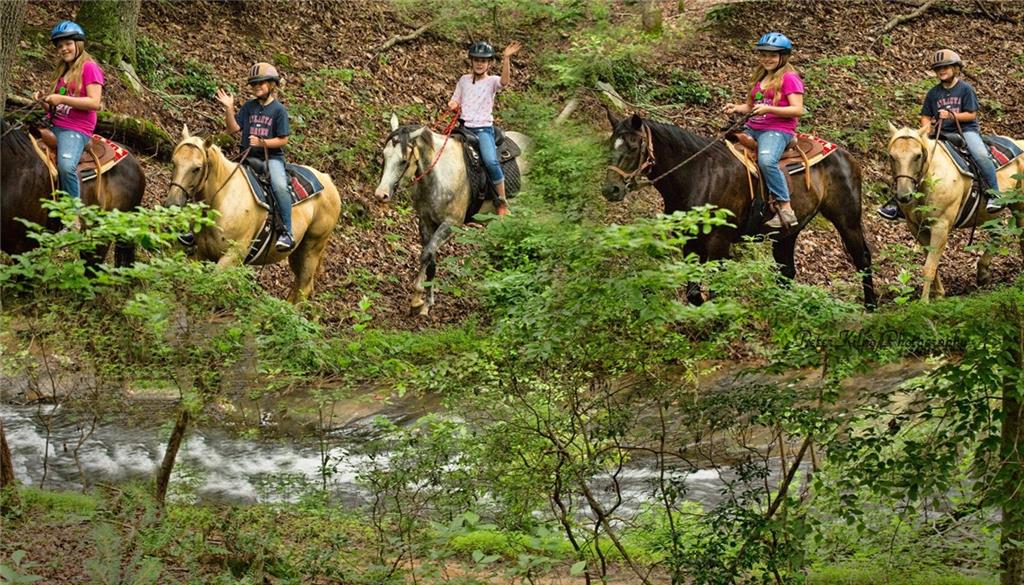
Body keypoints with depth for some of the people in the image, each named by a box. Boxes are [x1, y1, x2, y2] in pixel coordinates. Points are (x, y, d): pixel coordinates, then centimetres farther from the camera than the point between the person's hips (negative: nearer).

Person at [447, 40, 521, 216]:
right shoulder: (464, 80, 14)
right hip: (465, 127, 5)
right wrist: (452, 106, -5)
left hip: (484, 129, -5)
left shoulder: (492, 81, 2)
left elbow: (505, 80, -21)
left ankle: (502, 201, -15)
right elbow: (455, 101, 19)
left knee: (491, 161, -26)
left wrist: (506, 58, -31)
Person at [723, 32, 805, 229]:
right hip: (753, 128, 9)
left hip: (778, 129, -9)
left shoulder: (789, 78, -4)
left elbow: (798, 110, -13)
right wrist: (736, 108, 4)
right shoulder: (760, 78, 21)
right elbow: (750, 105, 27)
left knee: (766, 160, -35)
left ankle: (786, 210, -33)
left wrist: (768, 109, -23)